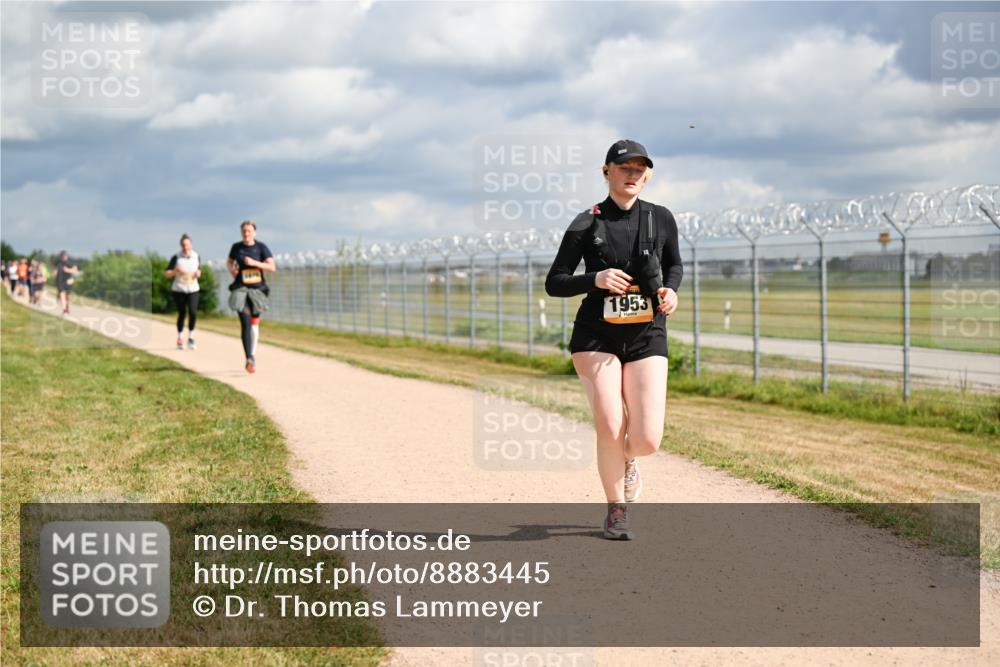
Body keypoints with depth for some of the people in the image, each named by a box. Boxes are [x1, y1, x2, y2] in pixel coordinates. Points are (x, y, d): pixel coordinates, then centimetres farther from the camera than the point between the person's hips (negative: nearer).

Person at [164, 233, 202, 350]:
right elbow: (166, 273, -2)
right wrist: (175, 271, -22)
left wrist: (198, 273, -5)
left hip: (193, 289, 1)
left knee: (193, 313, -14)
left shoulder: (196, 256, 2)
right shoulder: (176, 258, -6)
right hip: (179, 289, -1)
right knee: (181, 314, 4)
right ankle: (180, 339, 21)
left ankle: (191, 338, 1)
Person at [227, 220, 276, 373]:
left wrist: (255, 263, -21)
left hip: (257, 288, 1)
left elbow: (272, 267, -9)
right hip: (241, 288, -1)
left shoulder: (261, 248, -2)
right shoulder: (236, 247, 4)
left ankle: (253, 354, 33)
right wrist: (231, 269, 0)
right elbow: (229, 262, 23)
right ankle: (249, 359, -25)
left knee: (254, 322, 14)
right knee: (245, 323, -15)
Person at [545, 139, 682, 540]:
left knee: (647, 440, -9)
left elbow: (675, 265, 19)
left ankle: (626, 460, 29)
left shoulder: (661, 220, 3)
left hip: (647, 337, 2)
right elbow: (554, 283, -1)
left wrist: (670, 290, -3)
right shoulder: (587, 225, -4)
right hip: (596, 337, -2)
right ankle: (617, 511, 11)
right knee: (610, 428, -13)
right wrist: (595, 279, -19)